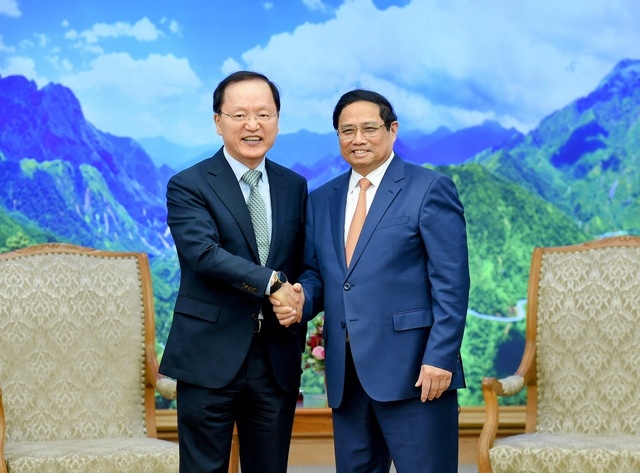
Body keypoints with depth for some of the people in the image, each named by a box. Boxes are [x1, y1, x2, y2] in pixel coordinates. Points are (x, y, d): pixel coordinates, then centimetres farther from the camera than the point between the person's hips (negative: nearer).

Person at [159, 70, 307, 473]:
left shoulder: (295, 187, 12)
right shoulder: (188, 186, -4)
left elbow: (303, 266, 16)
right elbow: (204, 252, -19)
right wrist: (272, 283, -23)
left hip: (278, 360, 4)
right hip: (210, 359, -4)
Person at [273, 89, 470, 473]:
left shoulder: (430, 189, -2)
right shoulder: (322, 200, 16)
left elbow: (451, 284, -8)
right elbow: (315, 272, 18)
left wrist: (439, 357, -15)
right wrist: (301, 300, -5)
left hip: (413, 369, -6)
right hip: (346, 374, 6)